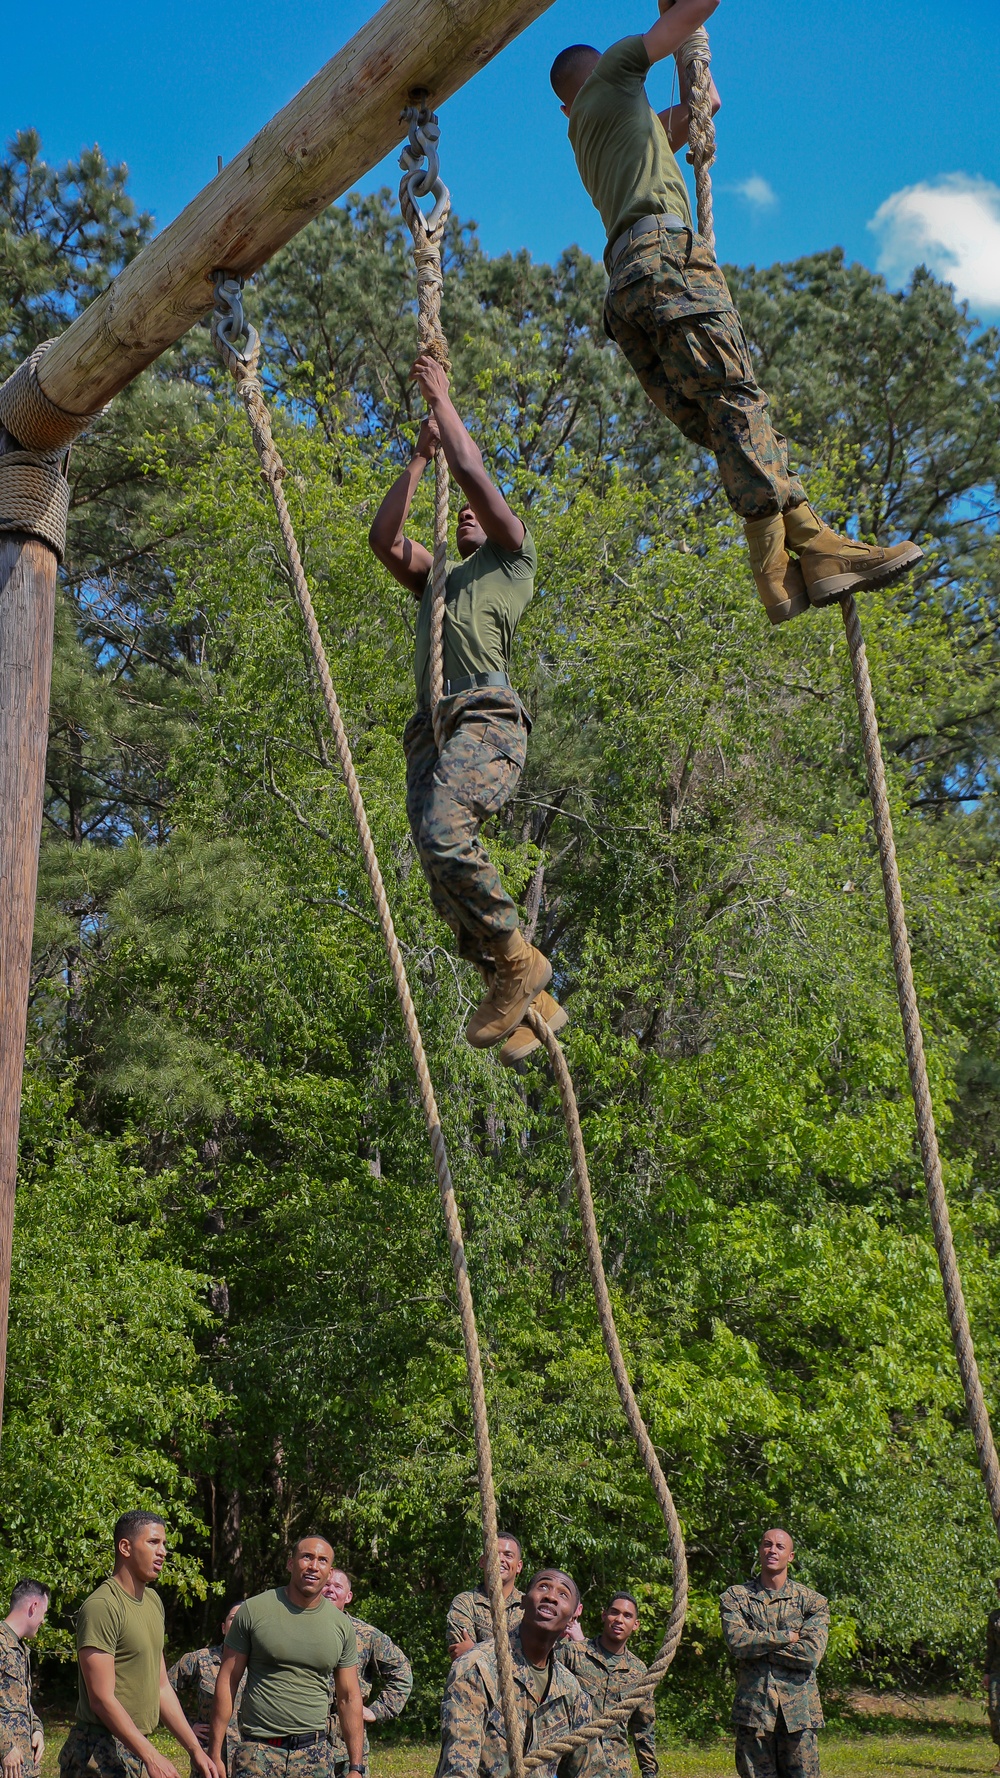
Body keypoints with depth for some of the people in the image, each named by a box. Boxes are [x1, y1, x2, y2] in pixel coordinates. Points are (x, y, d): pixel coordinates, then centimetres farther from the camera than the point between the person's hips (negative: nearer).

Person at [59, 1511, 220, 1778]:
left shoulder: (153, 1601, 12)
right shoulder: (101, 1606, -16)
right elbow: (102, 1699, -20)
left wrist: (195, 1749, 10)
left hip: (137, 1747, 8)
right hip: (103, 1753, -8)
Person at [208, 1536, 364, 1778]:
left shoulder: (342, 1625, 5)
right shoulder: (254, 1610, -3)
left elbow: (349, 1698, 9)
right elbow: (226, 1681, 0)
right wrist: (215, 1755, -2)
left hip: (314, 1755, 3)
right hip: (259, 1751, -2)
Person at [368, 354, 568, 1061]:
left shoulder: (513, 559, 21)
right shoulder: (436, 577, 39)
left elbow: (474, 472, 12)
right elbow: (384, 537, 29)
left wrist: (443, 400, 22)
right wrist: (419, 455, 32)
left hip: (485, 717, -7)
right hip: (430, 729, 7)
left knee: (444, 833, -31)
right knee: (447, 884, -9)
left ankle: (518, 960, -19)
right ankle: (534, 1003, -5)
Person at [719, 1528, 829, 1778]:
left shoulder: (812, 1601, 5)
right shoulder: (735, 1598, 6)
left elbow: (811, 1654, -10)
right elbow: (737, 1641, -12)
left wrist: (759, 1644, -8)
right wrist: (788, 1636, -10)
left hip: (799, 1710, 0)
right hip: (752, 1709, 0)